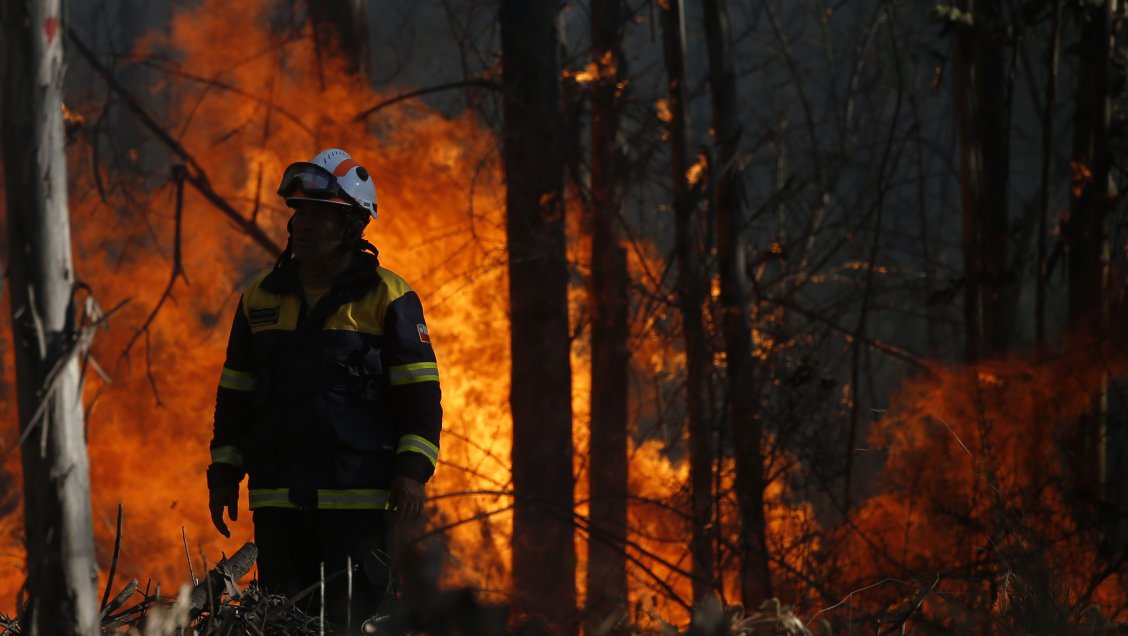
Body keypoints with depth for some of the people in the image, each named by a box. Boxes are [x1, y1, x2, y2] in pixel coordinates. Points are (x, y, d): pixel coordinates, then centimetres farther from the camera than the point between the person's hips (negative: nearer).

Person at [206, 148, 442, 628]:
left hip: (358, 498, -4)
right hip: (277, 498, 4)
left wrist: (412, 469, -11)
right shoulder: (261, 298, 13)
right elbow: (235, 393, 19)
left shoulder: (386, 297, 1)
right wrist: (224, 473, 13)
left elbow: (419, 391, -1)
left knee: (355, 618, -7)